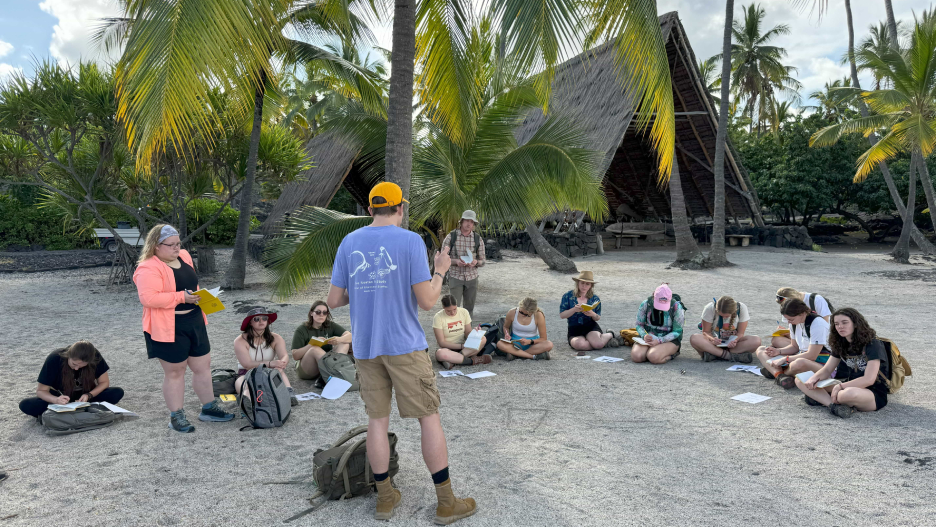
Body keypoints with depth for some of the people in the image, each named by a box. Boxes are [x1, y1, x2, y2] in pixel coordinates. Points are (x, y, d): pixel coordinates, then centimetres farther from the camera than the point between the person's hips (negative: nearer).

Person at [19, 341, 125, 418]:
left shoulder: (95, 357, -21)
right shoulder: (54, 359, -23)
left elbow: (104, 382, -9)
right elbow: (41, 391, -16)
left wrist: (89, 395, -28)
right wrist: (56, 400, -36)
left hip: (83, 397, 1)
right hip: (59, 397, 0)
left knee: (117, 393, -26)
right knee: (25, 405, -29)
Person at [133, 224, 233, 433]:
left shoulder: (184, 257, 9)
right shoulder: (148, 268, -16)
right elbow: (148, 298, -27)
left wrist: (198, 296, 2)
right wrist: (181, 297, -26)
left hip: (195, 322, 8)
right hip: (169, 329, -7)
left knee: (203, 366, 14)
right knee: (175, 372, 5)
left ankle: (209, 408, 28)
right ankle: (176, 417, 20)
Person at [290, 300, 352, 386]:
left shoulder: (331, 326, 6)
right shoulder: (302, 330, -3)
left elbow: (350, 336, -7)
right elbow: (295, 356, -12)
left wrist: (339, 339, -29)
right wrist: (312, 344, -25)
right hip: (305, 371, -4)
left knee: (345, 344, -16)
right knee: (315, 349, -32)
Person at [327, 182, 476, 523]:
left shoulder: (348, 243, 3)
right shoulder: (411, 242, -10)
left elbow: (333, 301, 5)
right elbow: (426, 302, -13)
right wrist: (440, 271, 5)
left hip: (365, 348, 5)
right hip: (404, 345, -4)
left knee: (377, 418, 13)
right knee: (430, 417, 4)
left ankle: (385, 497, 21)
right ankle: (446, 502, 10)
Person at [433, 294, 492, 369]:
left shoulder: (464, 312, 0)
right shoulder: (438, 317, -11)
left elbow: (468, 333, 3)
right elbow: (441, 342, -13)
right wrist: (461, 346, -20)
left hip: (463, 346, 4)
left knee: (483, 339, -24)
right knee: (440, 354, -40)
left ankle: (452, 361, -29)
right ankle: (472, 361, -26)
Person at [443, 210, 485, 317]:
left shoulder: (478, 239, 2)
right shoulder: (451, 237, -4)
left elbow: (482, 261, 8)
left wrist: (476, 262, -16)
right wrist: (456, 261, -21)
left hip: (472, 277, 3)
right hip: (455, 277, -2)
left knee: (469, 308, 10)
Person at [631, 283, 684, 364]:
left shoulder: (676, 307, -14)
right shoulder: (645, 304, -6)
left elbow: (677, 332, -9)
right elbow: (639, 325, 4)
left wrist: (660, 341, -22)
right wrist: (644, 335, -19)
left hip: (669, 340, -3)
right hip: (649, 338, 3)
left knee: (653, 357, -33)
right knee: (636, 356, -26)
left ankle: (670, 354, -3)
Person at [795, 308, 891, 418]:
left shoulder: (872, 345, -13)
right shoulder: (841, 344, 10)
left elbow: (869, 379, -21)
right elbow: (827, 369, 10)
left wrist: (840, 386, -23)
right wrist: (814, 378, -12)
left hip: (875, 393, -8)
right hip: (850, 386, 8)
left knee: (849, 394, -46)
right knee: (801, 381, -7)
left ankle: (822, 398, -15)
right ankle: (834, 405, -26)